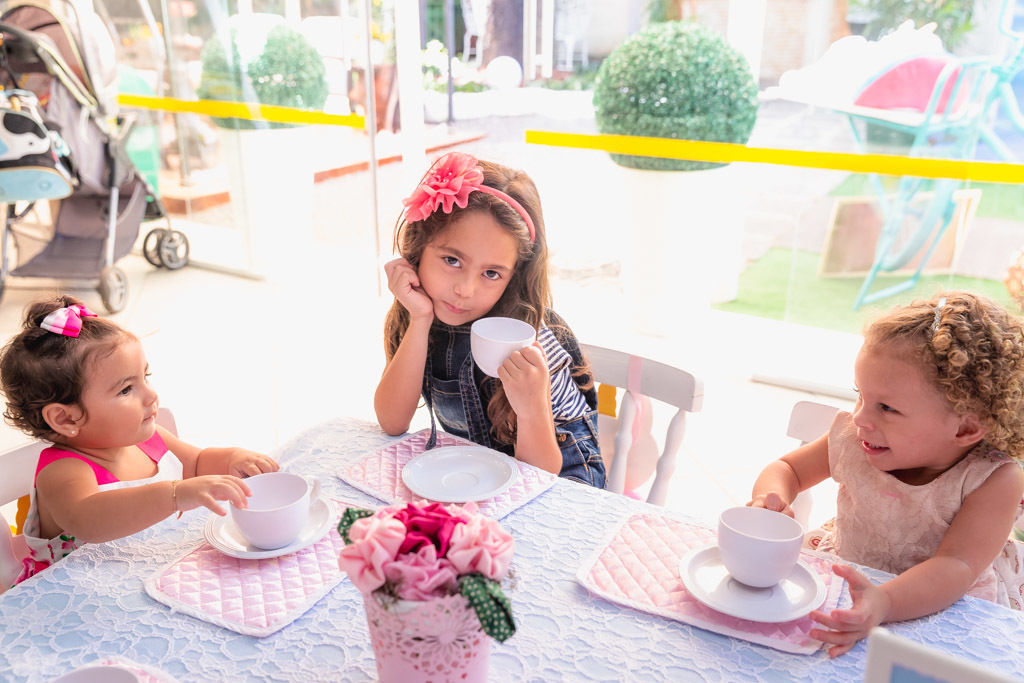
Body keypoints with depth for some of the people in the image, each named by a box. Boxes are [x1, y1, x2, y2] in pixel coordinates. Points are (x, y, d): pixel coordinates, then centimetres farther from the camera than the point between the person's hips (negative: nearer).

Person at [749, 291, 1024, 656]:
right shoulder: (854, 439, -13)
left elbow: (956, 567, -34)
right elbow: (788, 469, 2)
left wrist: (882, 603, -53)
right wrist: (771, 497, -22)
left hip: (941, 607, -5)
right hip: (845, 583, 5)